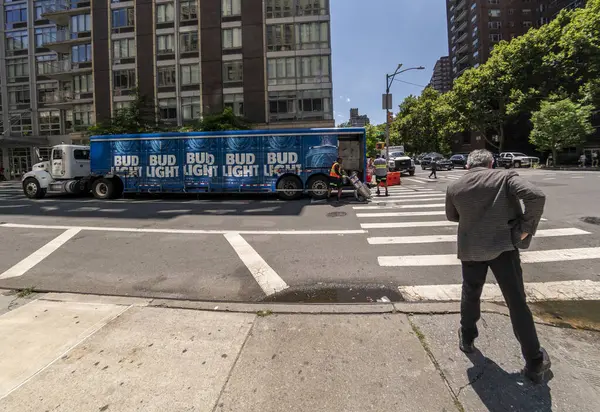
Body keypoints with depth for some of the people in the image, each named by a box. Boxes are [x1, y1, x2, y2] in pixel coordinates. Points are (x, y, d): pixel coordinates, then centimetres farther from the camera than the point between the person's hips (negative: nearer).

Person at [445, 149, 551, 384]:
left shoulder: (454, 187, 4)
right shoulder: (505, 177, -4)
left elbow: (451, 216, 17)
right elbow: (536, 196, -18)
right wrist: (526, 229, -9)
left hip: (470, 248, 2)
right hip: (503, 245, -2)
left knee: (470, 295, 22)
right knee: (517, 303, 7)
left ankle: (467, 339, 36)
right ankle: (534, 362, 17)